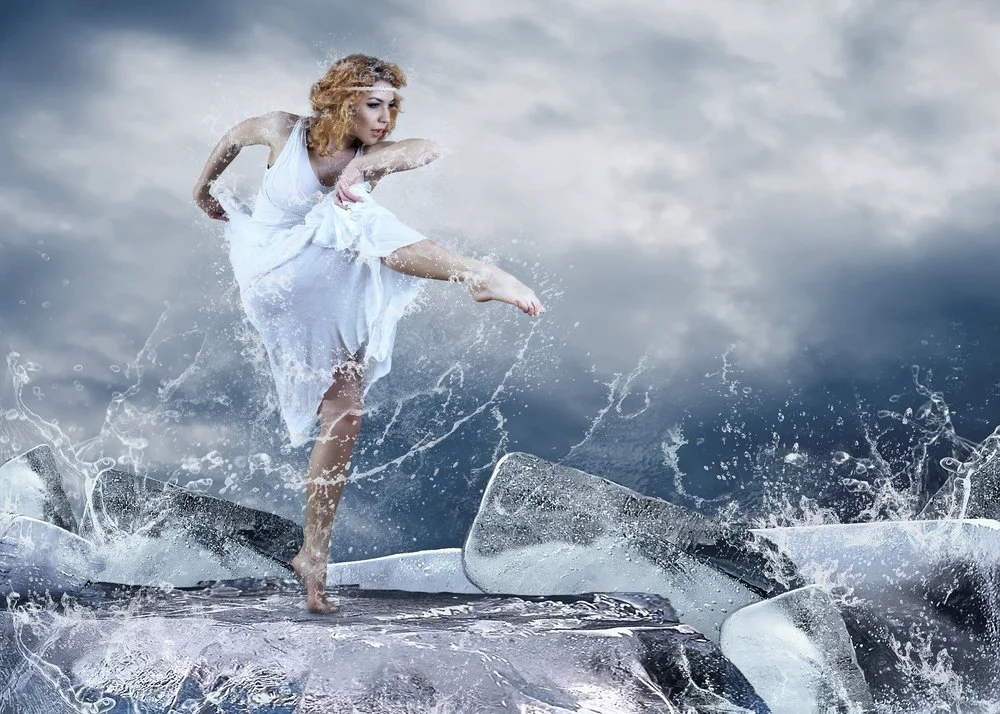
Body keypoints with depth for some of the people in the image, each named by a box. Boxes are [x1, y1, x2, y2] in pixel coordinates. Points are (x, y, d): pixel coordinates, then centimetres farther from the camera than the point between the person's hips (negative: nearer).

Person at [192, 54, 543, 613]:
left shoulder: (372, 156, -3)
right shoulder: (284, 131, -5)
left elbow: (429, 148, -26)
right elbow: (235, 137, 18)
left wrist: (364, 164, -43)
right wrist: (206, 185, 33)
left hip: (332, 300, 4)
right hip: (276, 276, -4)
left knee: (344, 418, -7)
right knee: (353, 222, -31)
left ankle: (314, 556, 1)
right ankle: (477, 274, -54)